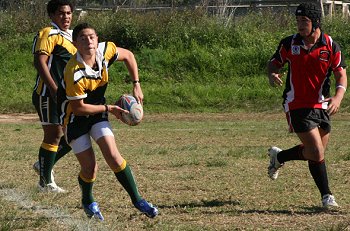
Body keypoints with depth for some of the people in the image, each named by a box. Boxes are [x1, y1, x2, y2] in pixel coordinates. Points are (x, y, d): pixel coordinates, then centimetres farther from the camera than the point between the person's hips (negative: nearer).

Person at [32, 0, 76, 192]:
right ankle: (45, 182, 4)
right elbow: (40, 62, -19)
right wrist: (55, 89, -26)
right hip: (48, 93, -9)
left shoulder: (70, 36, 18)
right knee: (54, 135, -6)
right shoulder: (49, 34, -9)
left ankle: (44, 165, 20)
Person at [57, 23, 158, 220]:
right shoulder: (74, 73, -33)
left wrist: (136, 85, 0)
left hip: (97, 110, 4)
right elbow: (78, 108, -23)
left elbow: (128, 56, 7)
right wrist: (109, 108, -15)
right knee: (90, 167, -2)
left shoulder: (105, 50, -16)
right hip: (75, 116, -4)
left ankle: (137, 200, -1)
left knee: (113, 156, -10)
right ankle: (88, 202, 28)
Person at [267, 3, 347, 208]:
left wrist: (338, 97, -22)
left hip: (321, 106, 3)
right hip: (297, 105, -3)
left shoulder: (331, 46, -4)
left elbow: (342, 75, -3)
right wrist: (272, 74, -15)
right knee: (317, 153, -12)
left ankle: (278, 157, 31)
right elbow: (274, 62, 10)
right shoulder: (289, 44, -3)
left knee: (316, 153, 10)